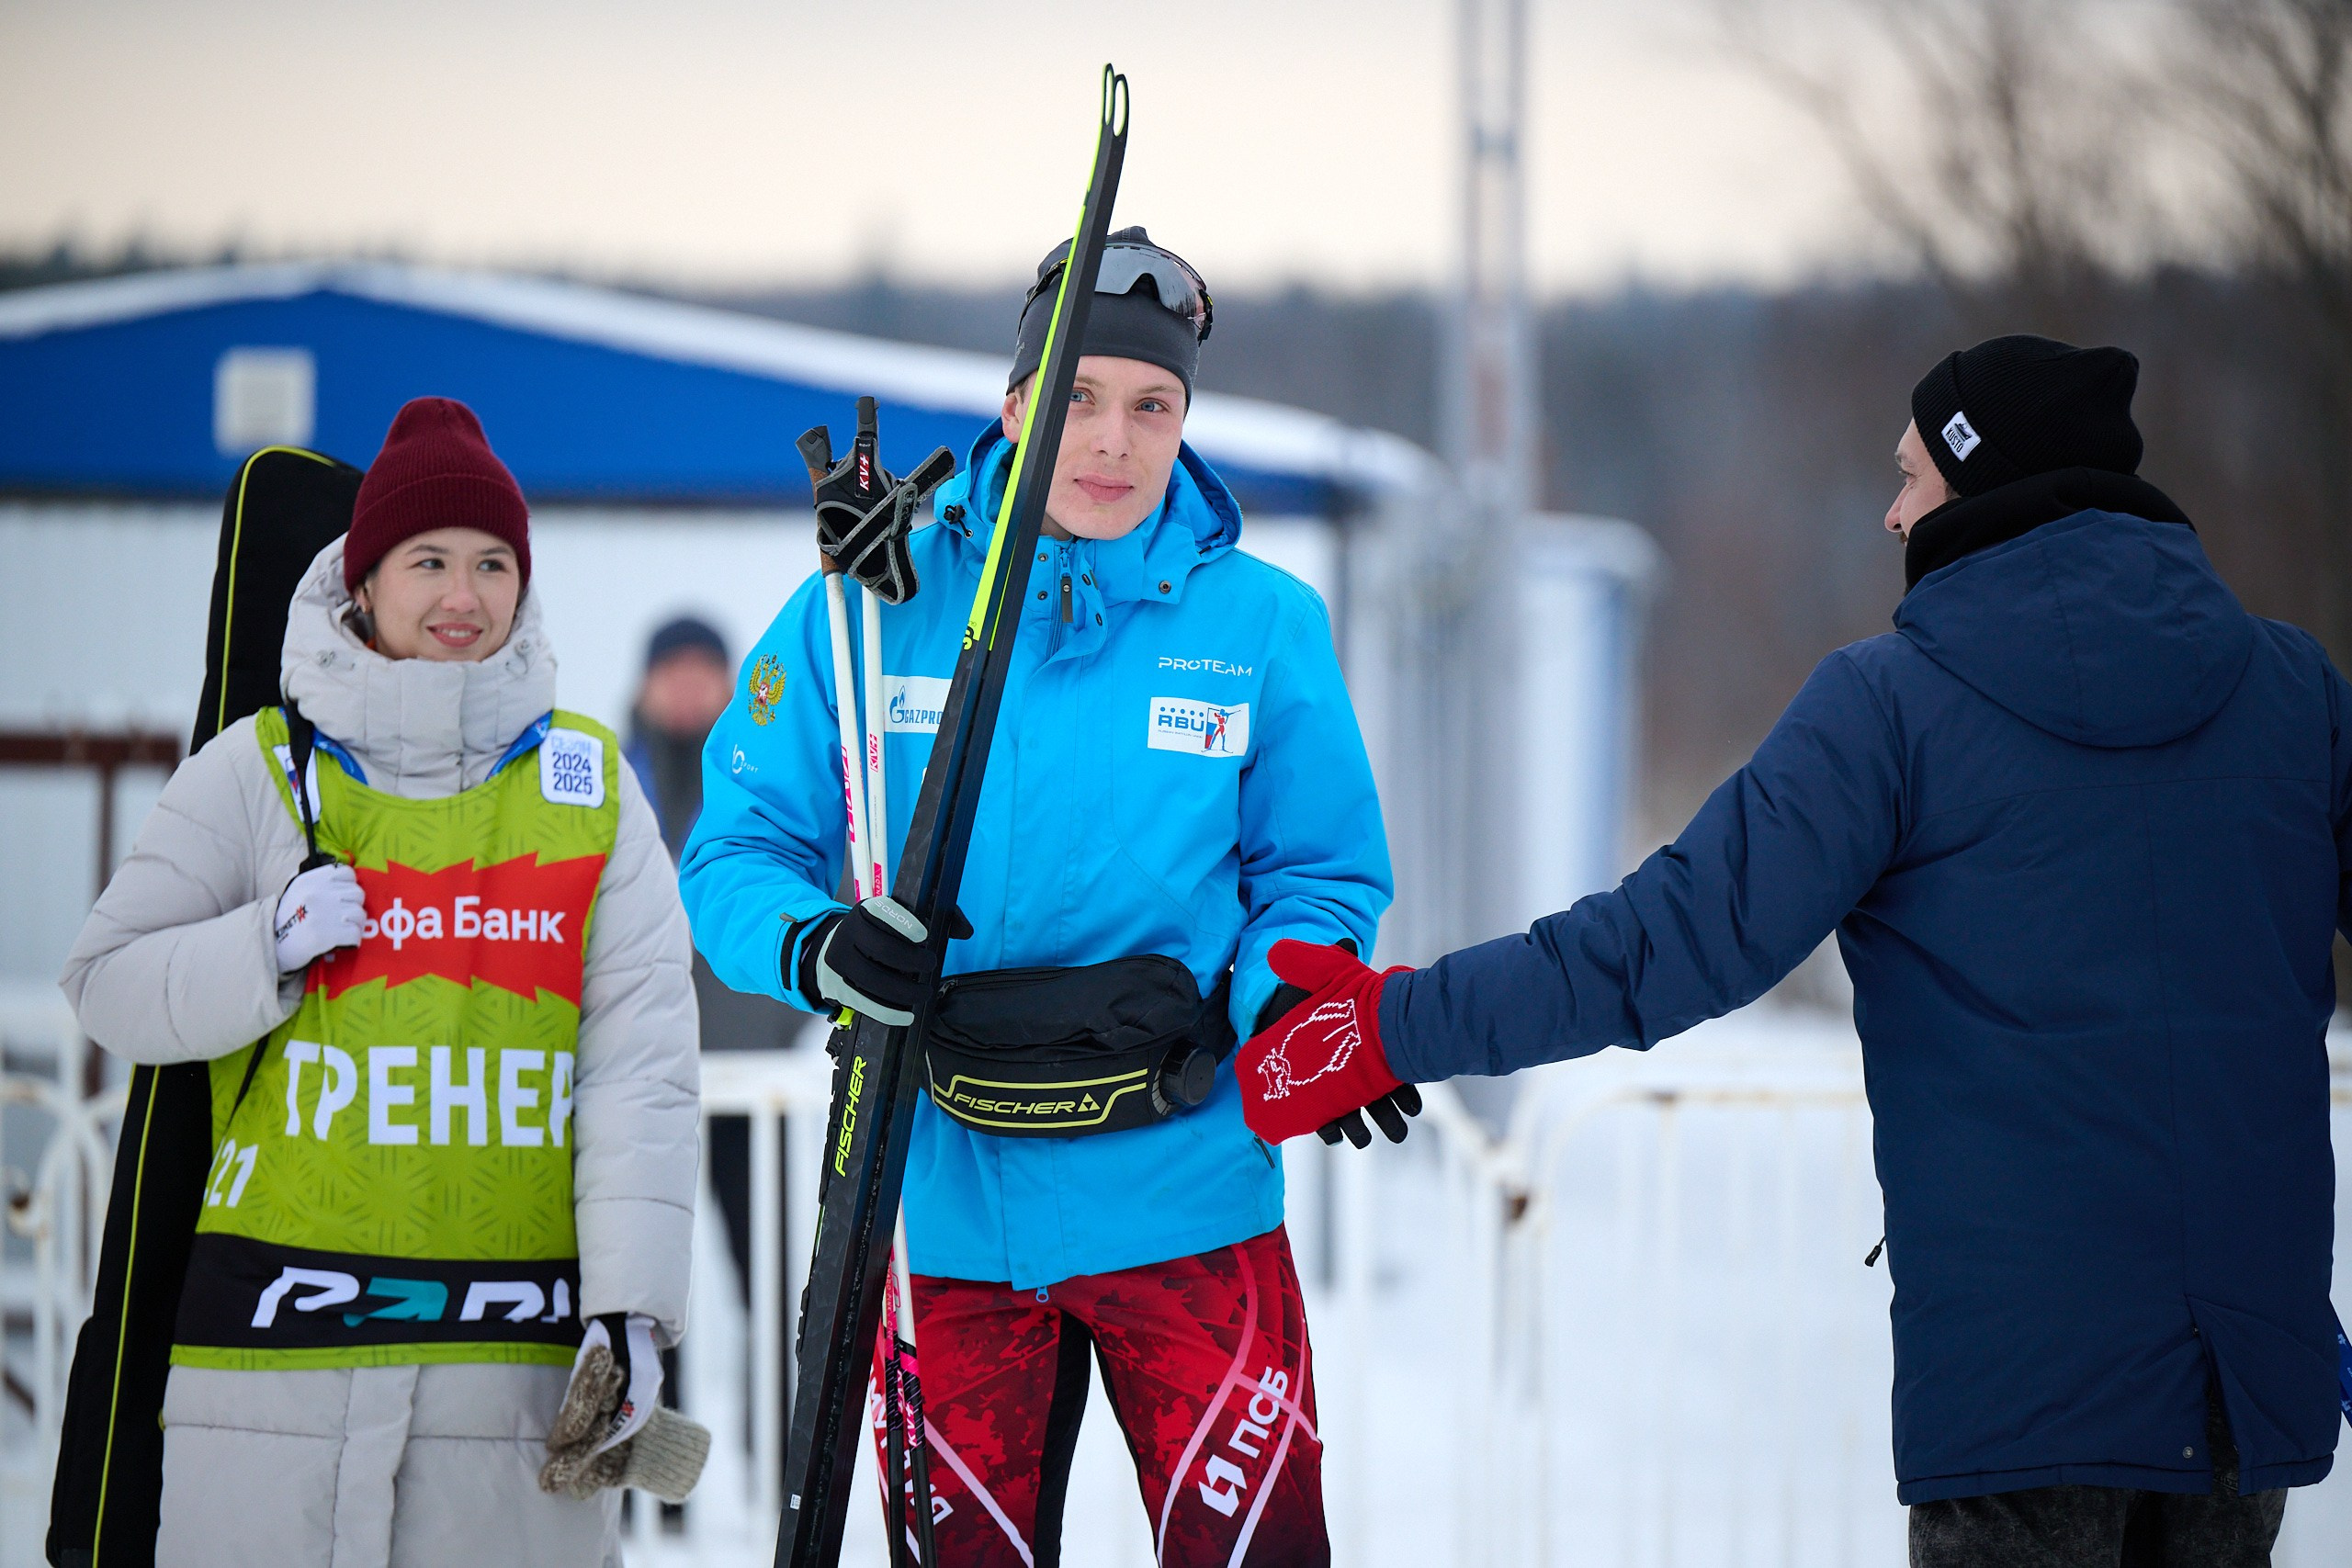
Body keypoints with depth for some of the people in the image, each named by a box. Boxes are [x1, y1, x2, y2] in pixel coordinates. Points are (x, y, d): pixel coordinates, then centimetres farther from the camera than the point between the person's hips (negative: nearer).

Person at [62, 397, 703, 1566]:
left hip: (520, 1333, 1)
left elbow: (643, 1051, 3)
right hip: (280, 1334, -1)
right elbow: (107, 985, 7)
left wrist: (631, 1296, -7)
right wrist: (268, 948, -12)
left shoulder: (589, 780, 10)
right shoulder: (260, 769, 8)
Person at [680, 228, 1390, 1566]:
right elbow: (740, 852, 2)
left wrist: (1268, 1011, -13)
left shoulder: (1264, 625, 2)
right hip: (940, 1201, 1)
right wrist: (817, 952, -20)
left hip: (1184, 1195, 0)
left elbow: (1324, 878, 8)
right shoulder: (873, 610, 1)